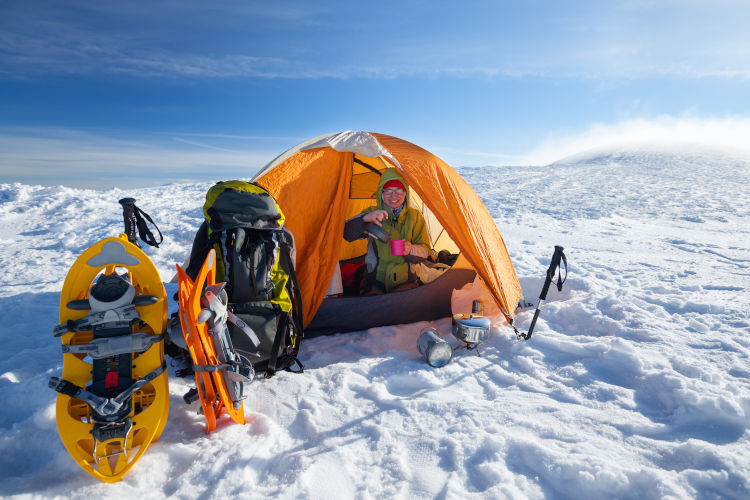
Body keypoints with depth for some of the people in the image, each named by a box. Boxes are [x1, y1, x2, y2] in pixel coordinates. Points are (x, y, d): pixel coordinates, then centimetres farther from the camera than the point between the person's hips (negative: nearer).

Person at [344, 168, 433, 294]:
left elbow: (425, 250, 4)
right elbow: (347, 234, -11)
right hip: (375, 281, -1)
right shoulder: (371, 213, 2)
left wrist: (410, 250, -18)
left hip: (404, 281, 1)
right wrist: (365, 218, -28)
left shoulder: (415, 217, 5)